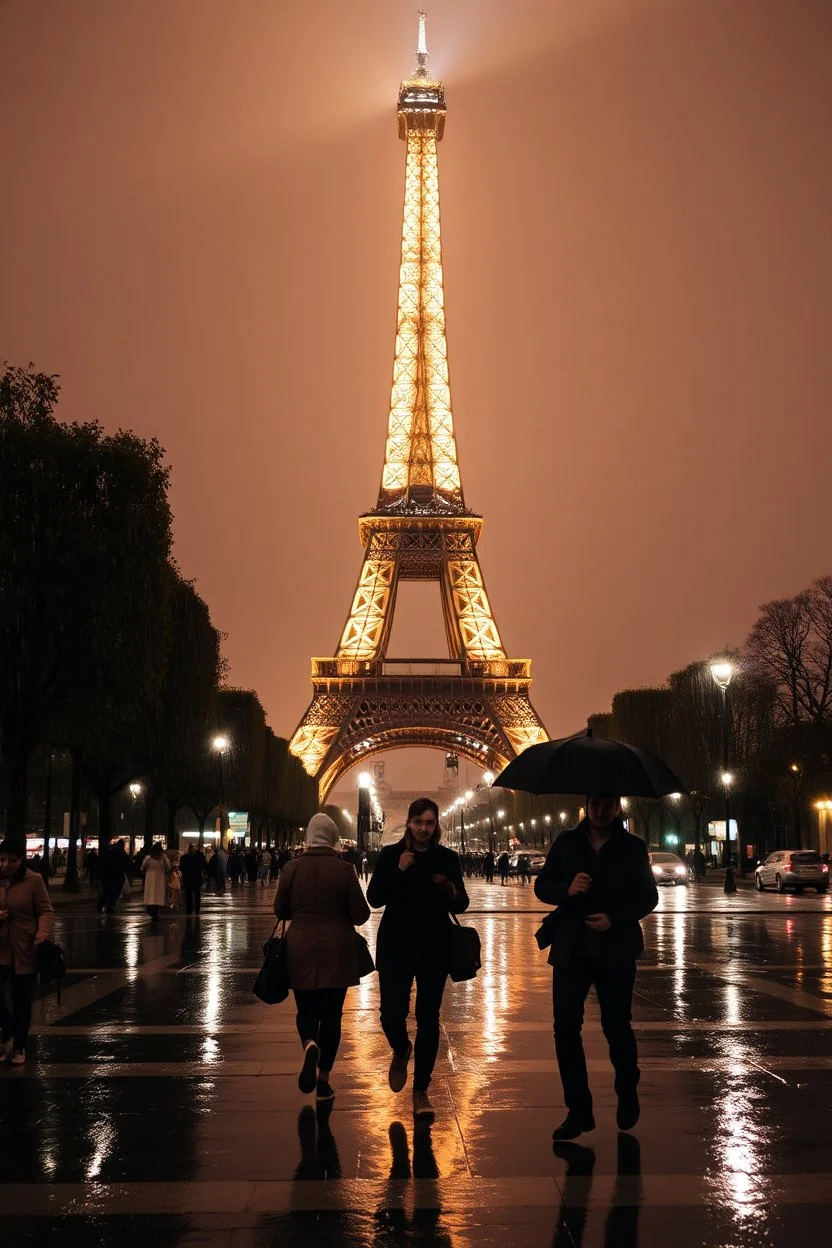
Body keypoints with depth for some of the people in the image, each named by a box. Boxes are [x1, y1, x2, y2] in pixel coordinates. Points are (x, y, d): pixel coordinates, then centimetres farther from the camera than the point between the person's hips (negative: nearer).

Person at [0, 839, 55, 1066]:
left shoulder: (33, 880, -8)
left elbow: (46, 911, -5)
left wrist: (42, 936, -22)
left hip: (25, 951, -2)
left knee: (21, 1000, 9)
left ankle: (19, 1046, 27)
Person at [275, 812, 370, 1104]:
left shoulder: (291, 868, -5)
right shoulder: (344, 870, -9)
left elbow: (280, 910, 5)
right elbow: (360, 914, -8)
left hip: (301, 951, 1)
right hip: (337, 953, -1)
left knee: (306, 1010, 14)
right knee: (331, 1014, 10)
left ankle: (310, 1045, -18)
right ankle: (323, 1081, 10)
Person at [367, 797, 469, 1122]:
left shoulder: (447, 859, 3)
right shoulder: (390, 856, 0)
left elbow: (461, 906, 5)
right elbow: (374, 898, -8)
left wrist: (450, 890, -16)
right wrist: (398, 871, -19)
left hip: (434, 948, 1)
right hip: (396, 946, -1)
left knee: (429, 1019, 2)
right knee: (392, 1013, -7)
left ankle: (421, 1091, 13)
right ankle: (400, 1051, 29)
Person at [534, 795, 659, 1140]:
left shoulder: (633, 848, 2)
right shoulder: (566, 843, 6)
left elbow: (648, 896, -1)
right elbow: (542, 886, 5)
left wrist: (614, 918, -16)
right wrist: (566, 890, -17)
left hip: (617, 952, -2)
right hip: (571, 950, 2)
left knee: (617, 1026, 5)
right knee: (565, 1027, -3)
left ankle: (628, 1094, 31)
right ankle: (578, 1110, 7)